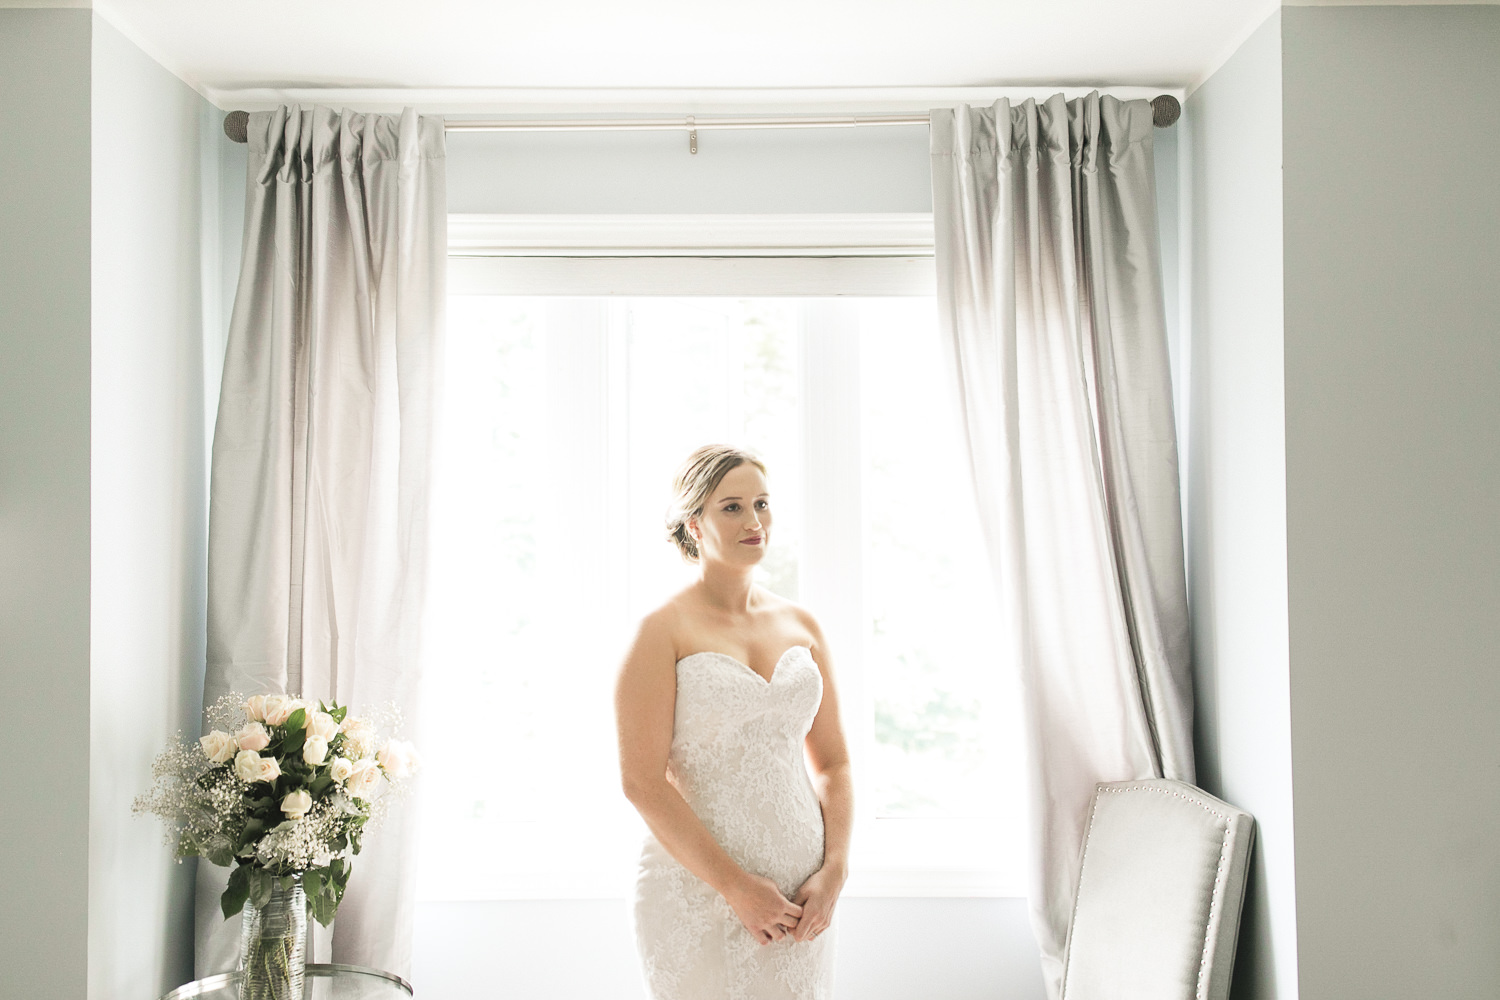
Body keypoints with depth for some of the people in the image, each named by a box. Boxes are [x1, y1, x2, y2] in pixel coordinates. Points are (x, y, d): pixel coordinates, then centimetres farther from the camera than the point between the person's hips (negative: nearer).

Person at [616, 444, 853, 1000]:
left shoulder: (801, 626, 8)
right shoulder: (663, 631, -7)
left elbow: (833, 762, 11)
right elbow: (643, 782, -13)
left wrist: (834, 871, -3)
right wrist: (736, 886, -14)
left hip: (799, 896, 4)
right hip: (697, 893, -4)